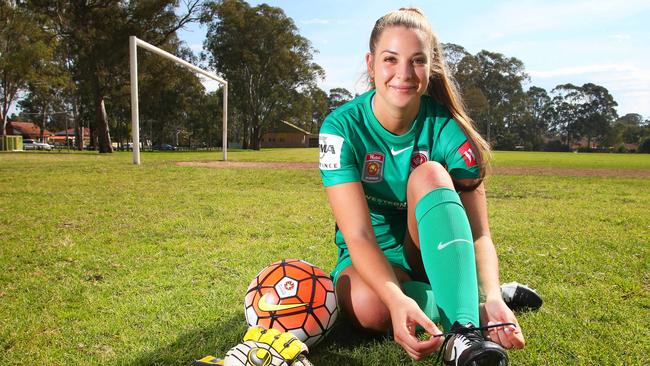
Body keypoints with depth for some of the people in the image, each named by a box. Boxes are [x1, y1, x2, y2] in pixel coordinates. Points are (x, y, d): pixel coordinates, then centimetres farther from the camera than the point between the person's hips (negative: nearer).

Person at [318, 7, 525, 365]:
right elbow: (358, 235, -28)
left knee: (429, 174, -31)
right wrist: (397, 298, -46)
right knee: (368, 305, -37)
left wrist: (492, 297, -39)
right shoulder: (342, 127, -19)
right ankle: (467, 298, -14)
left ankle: (464, 331, -40)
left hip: (434, 251, 1)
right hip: (372, 259, 0)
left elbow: (479, 234, -19)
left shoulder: (447, 129, -16)